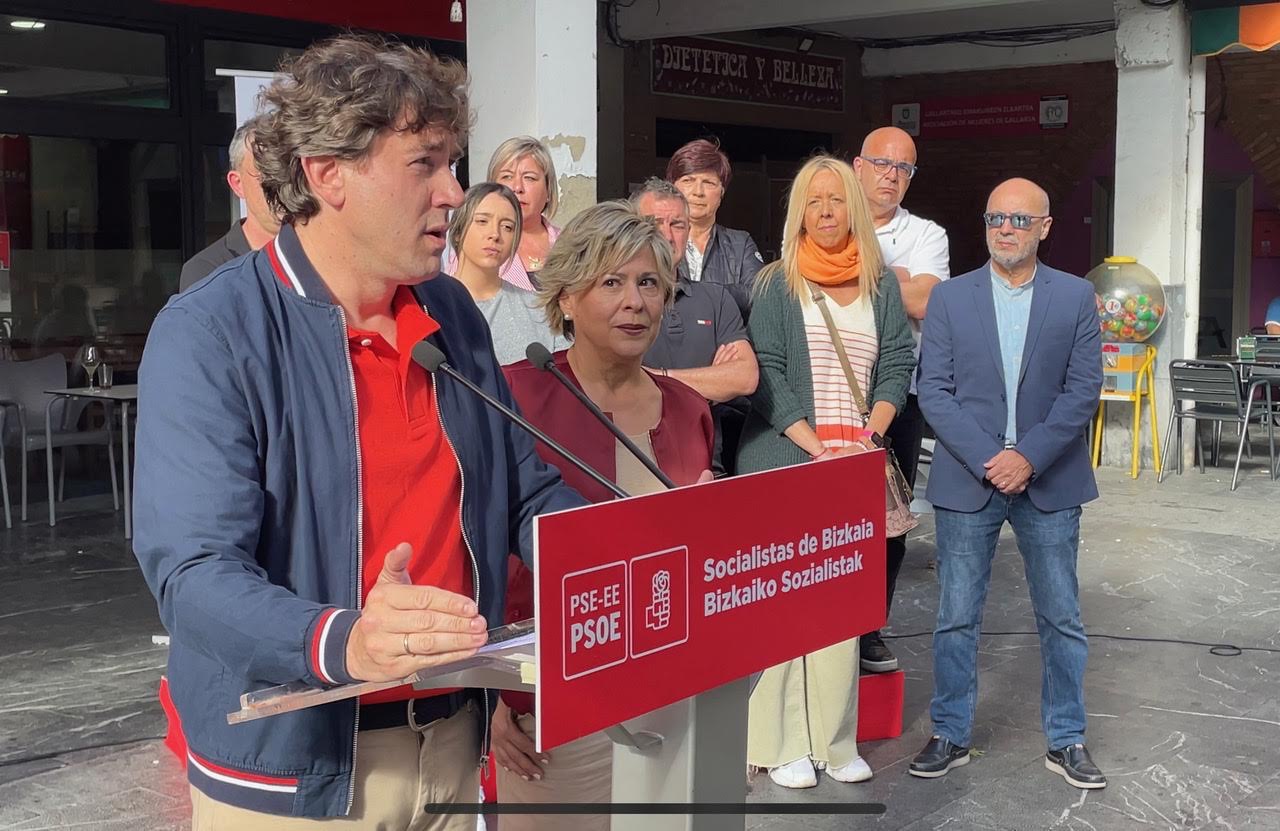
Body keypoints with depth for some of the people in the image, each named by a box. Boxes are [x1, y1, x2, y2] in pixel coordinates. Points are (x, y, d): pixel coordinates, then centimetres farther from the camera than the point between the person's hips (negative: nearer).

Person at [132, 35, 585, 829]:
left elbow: (531, 492, 9)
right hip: (291, 766, -5)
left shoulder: (454, 313, 3)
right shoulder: (208, 334, -16)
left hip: (452, 740, 6)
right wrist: (341, 642, -42)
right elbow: (193, 570, -24)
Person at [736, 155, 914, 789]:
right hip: (785, 460, -3)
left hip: (856, 463, 3)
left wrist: (869, 439, -7)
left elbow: (896, 366, 9)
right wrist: (817, 448, -13)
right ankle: (781, 743, 3)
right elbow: (765, 372, -4)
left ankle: (835, 740, 9)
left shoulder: (880, 284, 12)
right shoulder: (777, 283, 3)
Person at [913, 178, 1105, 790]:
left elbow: (1083, 390, -3)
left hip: (1049, 481, 0)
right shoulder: (950, 298, 2)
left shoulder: (1075, 297, 2)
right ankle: (951, 736, 19)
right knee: (956, 618, 5)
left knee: (1061, 618, 7)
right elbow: (934, 390, -3)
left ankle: (1065, 741, 20)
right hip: (966, 480, 0)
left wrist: (1029, 457, -14)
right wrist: (986, 460, -13)